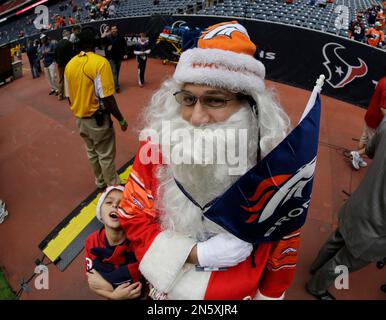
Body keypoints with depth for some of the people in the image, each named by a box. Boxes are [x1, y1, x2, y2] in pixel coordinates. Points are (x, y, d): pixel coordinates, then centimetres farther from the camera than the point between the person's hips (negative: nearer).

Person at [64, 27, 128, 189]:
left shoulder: (69, 65, 0)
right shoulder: (100, 62, -19)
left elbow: (69, 97, 7)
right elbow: (107, 98, -23)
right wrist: (121, 120, -12)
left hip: (80, 119, 7)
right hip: (98, 119, -6)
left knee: (92, 152, 23)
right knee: (106, 156, 10)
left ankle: (100, 181, 43)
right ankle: (113, 186, 27)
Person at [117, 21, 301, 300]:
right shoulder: (157, 144, -24)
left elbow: (285, 239, -11)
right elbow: (133, 218, -14)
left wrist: (269, 294, 1)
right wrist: (197, 254, -24)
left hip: (240, 290, 0)